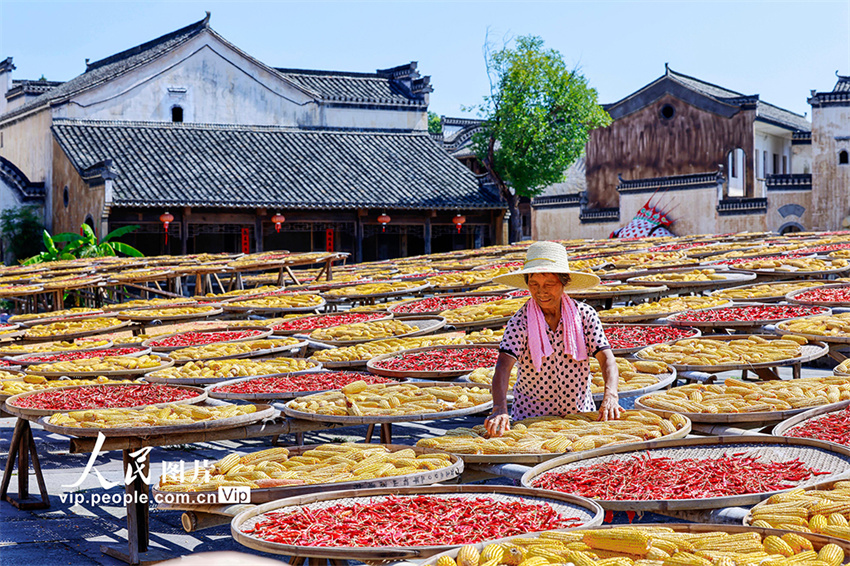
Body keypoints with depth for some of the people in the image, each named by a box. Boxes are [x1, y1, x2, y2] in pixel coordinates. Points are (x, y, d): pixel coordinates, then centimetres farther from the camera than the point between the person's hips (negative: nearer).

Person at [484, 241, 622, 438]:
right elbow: (503, 366, -22)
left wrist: (610, 396, -29)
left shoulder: (585, 315, -3)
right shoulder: (520, 322, -10)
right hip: (531, 417, -2)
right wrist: (500, 410, -39)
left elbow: (606, 358, -8)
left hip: (581, 414, 2)